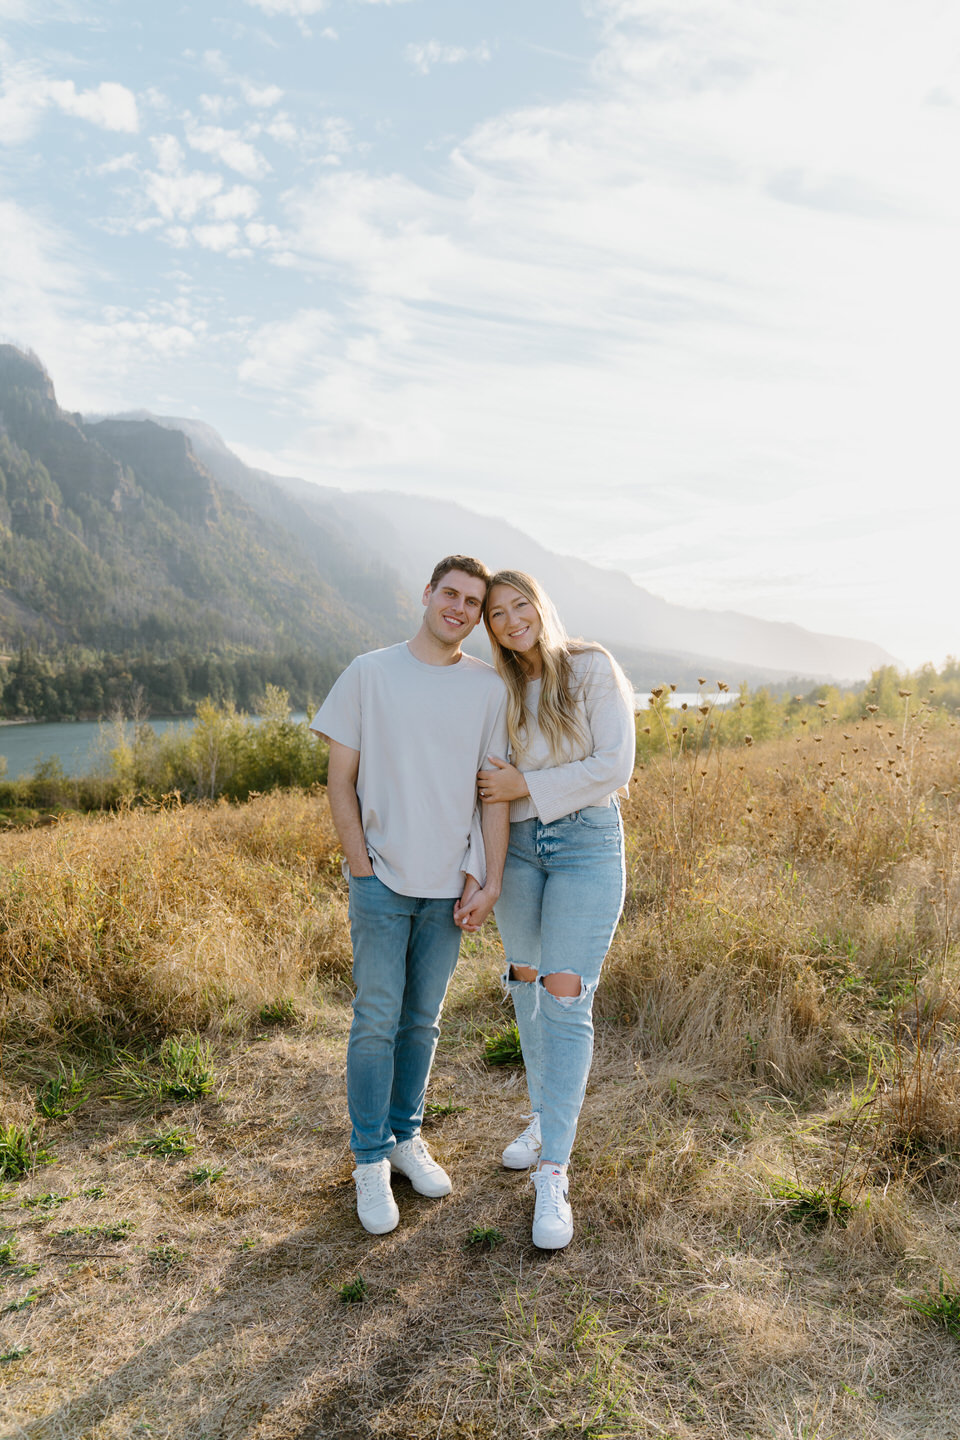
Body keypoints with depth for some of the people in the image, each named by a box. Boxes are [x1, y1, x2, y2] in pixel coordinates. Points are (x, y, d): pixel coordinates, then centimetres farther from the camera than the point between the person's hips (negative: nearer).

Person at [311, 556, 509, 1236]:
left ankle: (407, 1137, 33)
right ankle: (371, 1160, 20)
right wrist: (361, 866, -6)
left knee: (423, 1021, 14)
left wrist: (489, 881, -2)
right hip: (382, 880, -2)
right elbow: (340, 779, -1)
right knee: (377, 1021, 3)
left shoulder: (489, 687, 3)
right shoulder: (371, 673, -2)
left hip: (451, 885, 2)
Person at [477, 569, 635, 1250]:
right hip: (517, 845, 5)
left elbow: (614, 765, -13)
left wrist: (527, 785, -14)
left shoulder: (593, 668, -6)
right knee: (527, 986, 14)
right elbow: (492, 775, 10)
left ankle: (553, 1174, -2)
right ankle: (546, 1116, 36)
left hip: (586, 843, -5)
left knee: (566, 1000, -9)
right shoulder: (499, 690, 9)